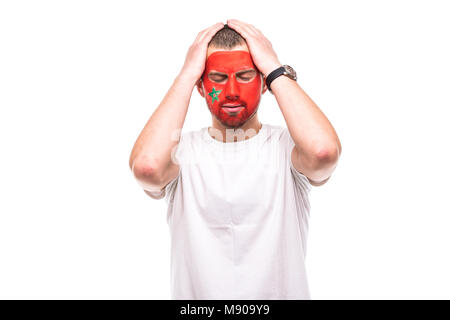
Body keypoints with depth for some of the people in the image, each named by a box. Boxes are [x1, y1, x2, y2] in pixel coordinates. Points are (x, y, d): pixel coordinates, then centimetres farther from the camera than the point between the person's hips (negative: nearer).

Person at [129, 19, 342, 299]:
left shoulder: (286, 146, -5)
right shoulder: (181, 150, -4)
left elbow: (324, 150, -26)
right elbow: (146, 166, -25)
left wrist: (275, 68, -15)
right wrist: (187, 74, -15)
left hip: (280, 291, 0)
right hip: (196, 292, 0)